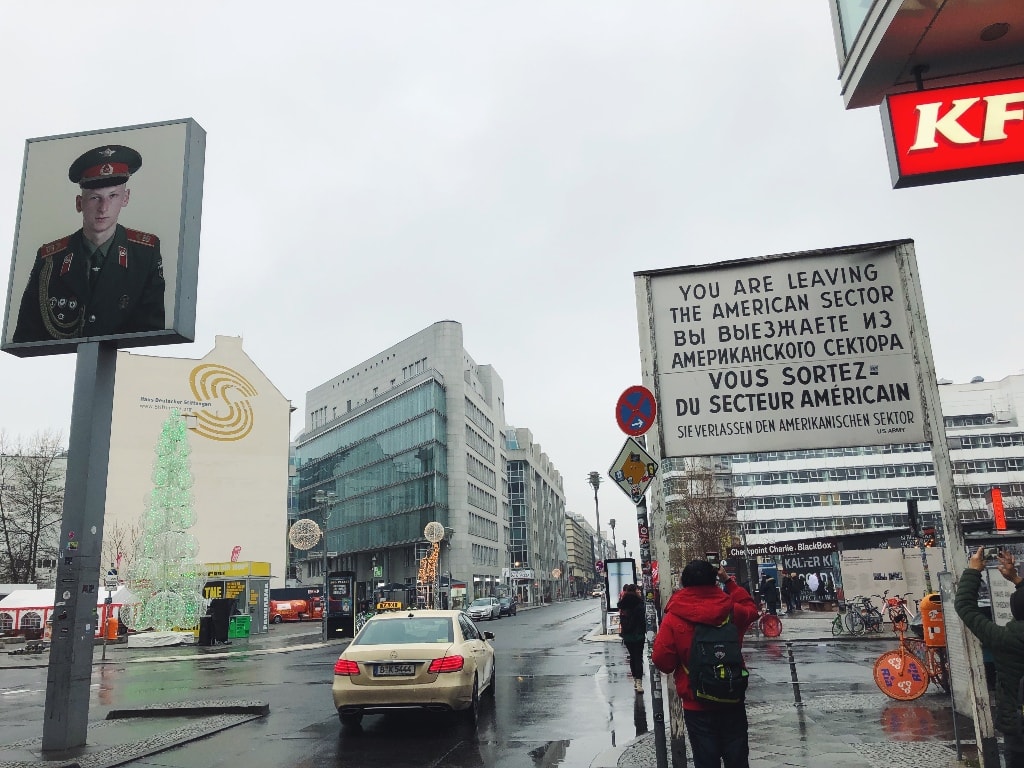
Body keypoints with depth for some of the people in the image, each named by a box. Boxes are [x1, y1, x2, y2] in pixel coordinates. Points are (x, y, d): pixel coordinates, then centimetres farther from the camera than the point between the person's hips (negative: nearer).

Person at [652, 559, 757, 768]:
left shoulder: (673, 618, -14)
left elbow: (662, 661, -11)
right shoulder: (731, 611, -7)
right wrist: (729, 582, 19)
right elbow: (750, 609, 17)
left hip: (697, 706, -2)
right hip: (732, 701, 2)